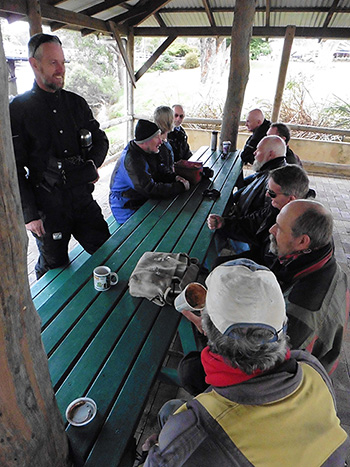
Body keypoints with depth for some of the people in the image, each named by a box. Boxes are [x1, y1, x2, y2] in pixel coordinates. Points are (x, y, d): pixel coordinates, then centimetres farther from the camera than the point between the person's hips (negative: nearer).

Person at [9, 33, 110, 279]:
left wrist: (92, 164, -4)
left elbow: (100, 139, 18)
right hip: (47, 208, -4)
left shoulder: (77, 103, 8)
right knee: (54, 269, 11)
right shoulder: (18, 110, -6)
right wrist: (29, 214, -11)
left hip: (84, 198, 4)